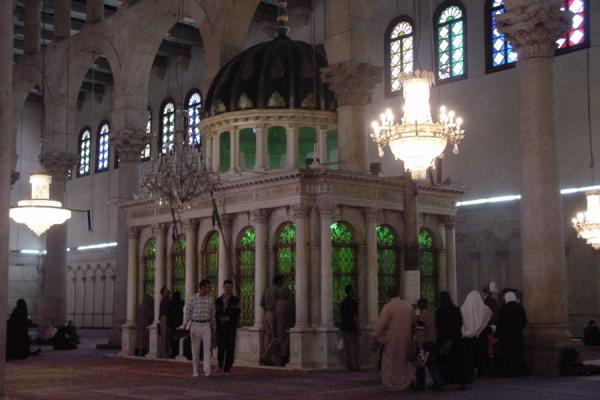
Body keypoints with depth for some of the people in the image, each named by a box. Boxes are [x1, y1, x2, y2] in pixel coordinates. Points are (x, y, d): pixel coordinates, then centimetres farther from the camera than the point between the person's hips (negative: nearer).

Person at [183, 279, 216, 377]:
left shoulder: (210, 300, 8)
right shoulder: (192, 299, -1)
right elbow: (187, 312, -2)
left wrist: (213, 328, 15)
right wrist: (185, 325, -11)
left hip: (206, 325, 2)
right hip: (195, 325, -2)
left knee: (207, 348, -9)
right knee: (195, 350, 5)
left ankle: (207, 370, -13)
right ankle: (195, 371, 13)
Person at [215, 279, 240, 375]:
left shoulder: (235, 301, 7)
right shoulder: (218, 301, 13)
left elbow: (237, 314, -1)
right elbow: (215, 314, 16)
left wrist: (228, 318, -14)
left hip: (231, 328, -1)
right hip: (220, 328, 1)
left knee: (230, 349, -3)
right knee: (221, 348, -10)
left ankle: (227, 370, 4)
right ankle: (220, 366, 11)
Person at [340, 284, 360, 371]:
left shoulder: (343, 302, 12)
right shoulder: (353, 302, -13)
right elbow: (355, 317, -15)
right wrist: (357, 329, -10)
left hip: (344, 327, 8)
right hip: (351, 328, -8)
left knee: (347, 347, 8)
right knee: (354, 348, -5)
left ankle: (349, 366, 11)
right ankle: (356, 366, -4)